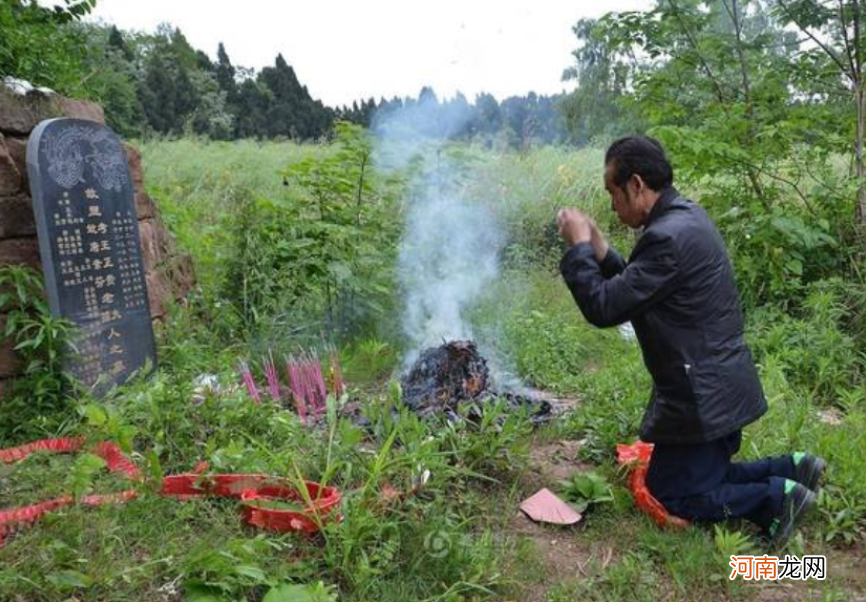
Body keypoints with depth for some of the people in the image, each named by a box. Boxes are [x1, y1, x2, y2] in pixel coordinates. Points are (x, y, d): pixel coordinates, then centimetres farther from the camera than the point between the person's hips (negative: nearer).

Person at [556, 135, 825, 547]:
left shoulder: (670, 236, -27)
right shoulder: (685, 217, 5)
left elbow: (604, 308, -25)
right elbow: (632, 290, 12)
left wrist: (578, 245, -15)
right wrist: (597, 247, 2)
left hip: (702, 394, -10)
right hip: (717, 384, 10)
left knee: (671, 494, 7)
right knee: (705, 476, 24)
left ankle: (777, 496, 7)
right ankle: (790, 469, 19)